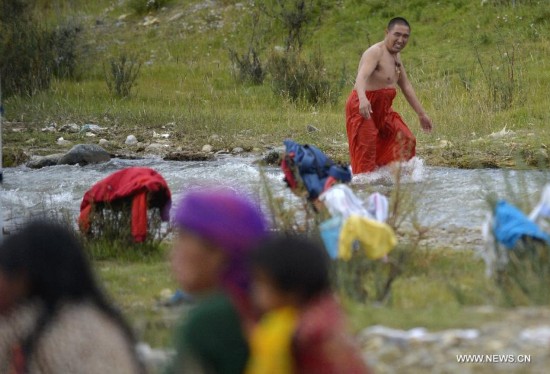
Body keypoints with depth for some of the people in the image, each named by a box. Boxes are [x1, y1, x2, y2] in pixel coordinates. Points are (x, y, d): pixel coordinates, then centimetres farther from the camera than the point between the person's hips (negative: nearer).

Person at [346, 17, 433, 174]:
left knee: (405, 140, 9)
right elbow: (362, 76, -36)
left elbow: (406, 86, 21)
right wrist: (363, 99, -55)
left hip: (382, 111, 10)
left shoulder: (395, 55, 13)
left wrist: (421, 114, 21)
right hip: (363, 108, -10)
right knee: (366, 152, -11)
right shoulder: (375, 52, -18)